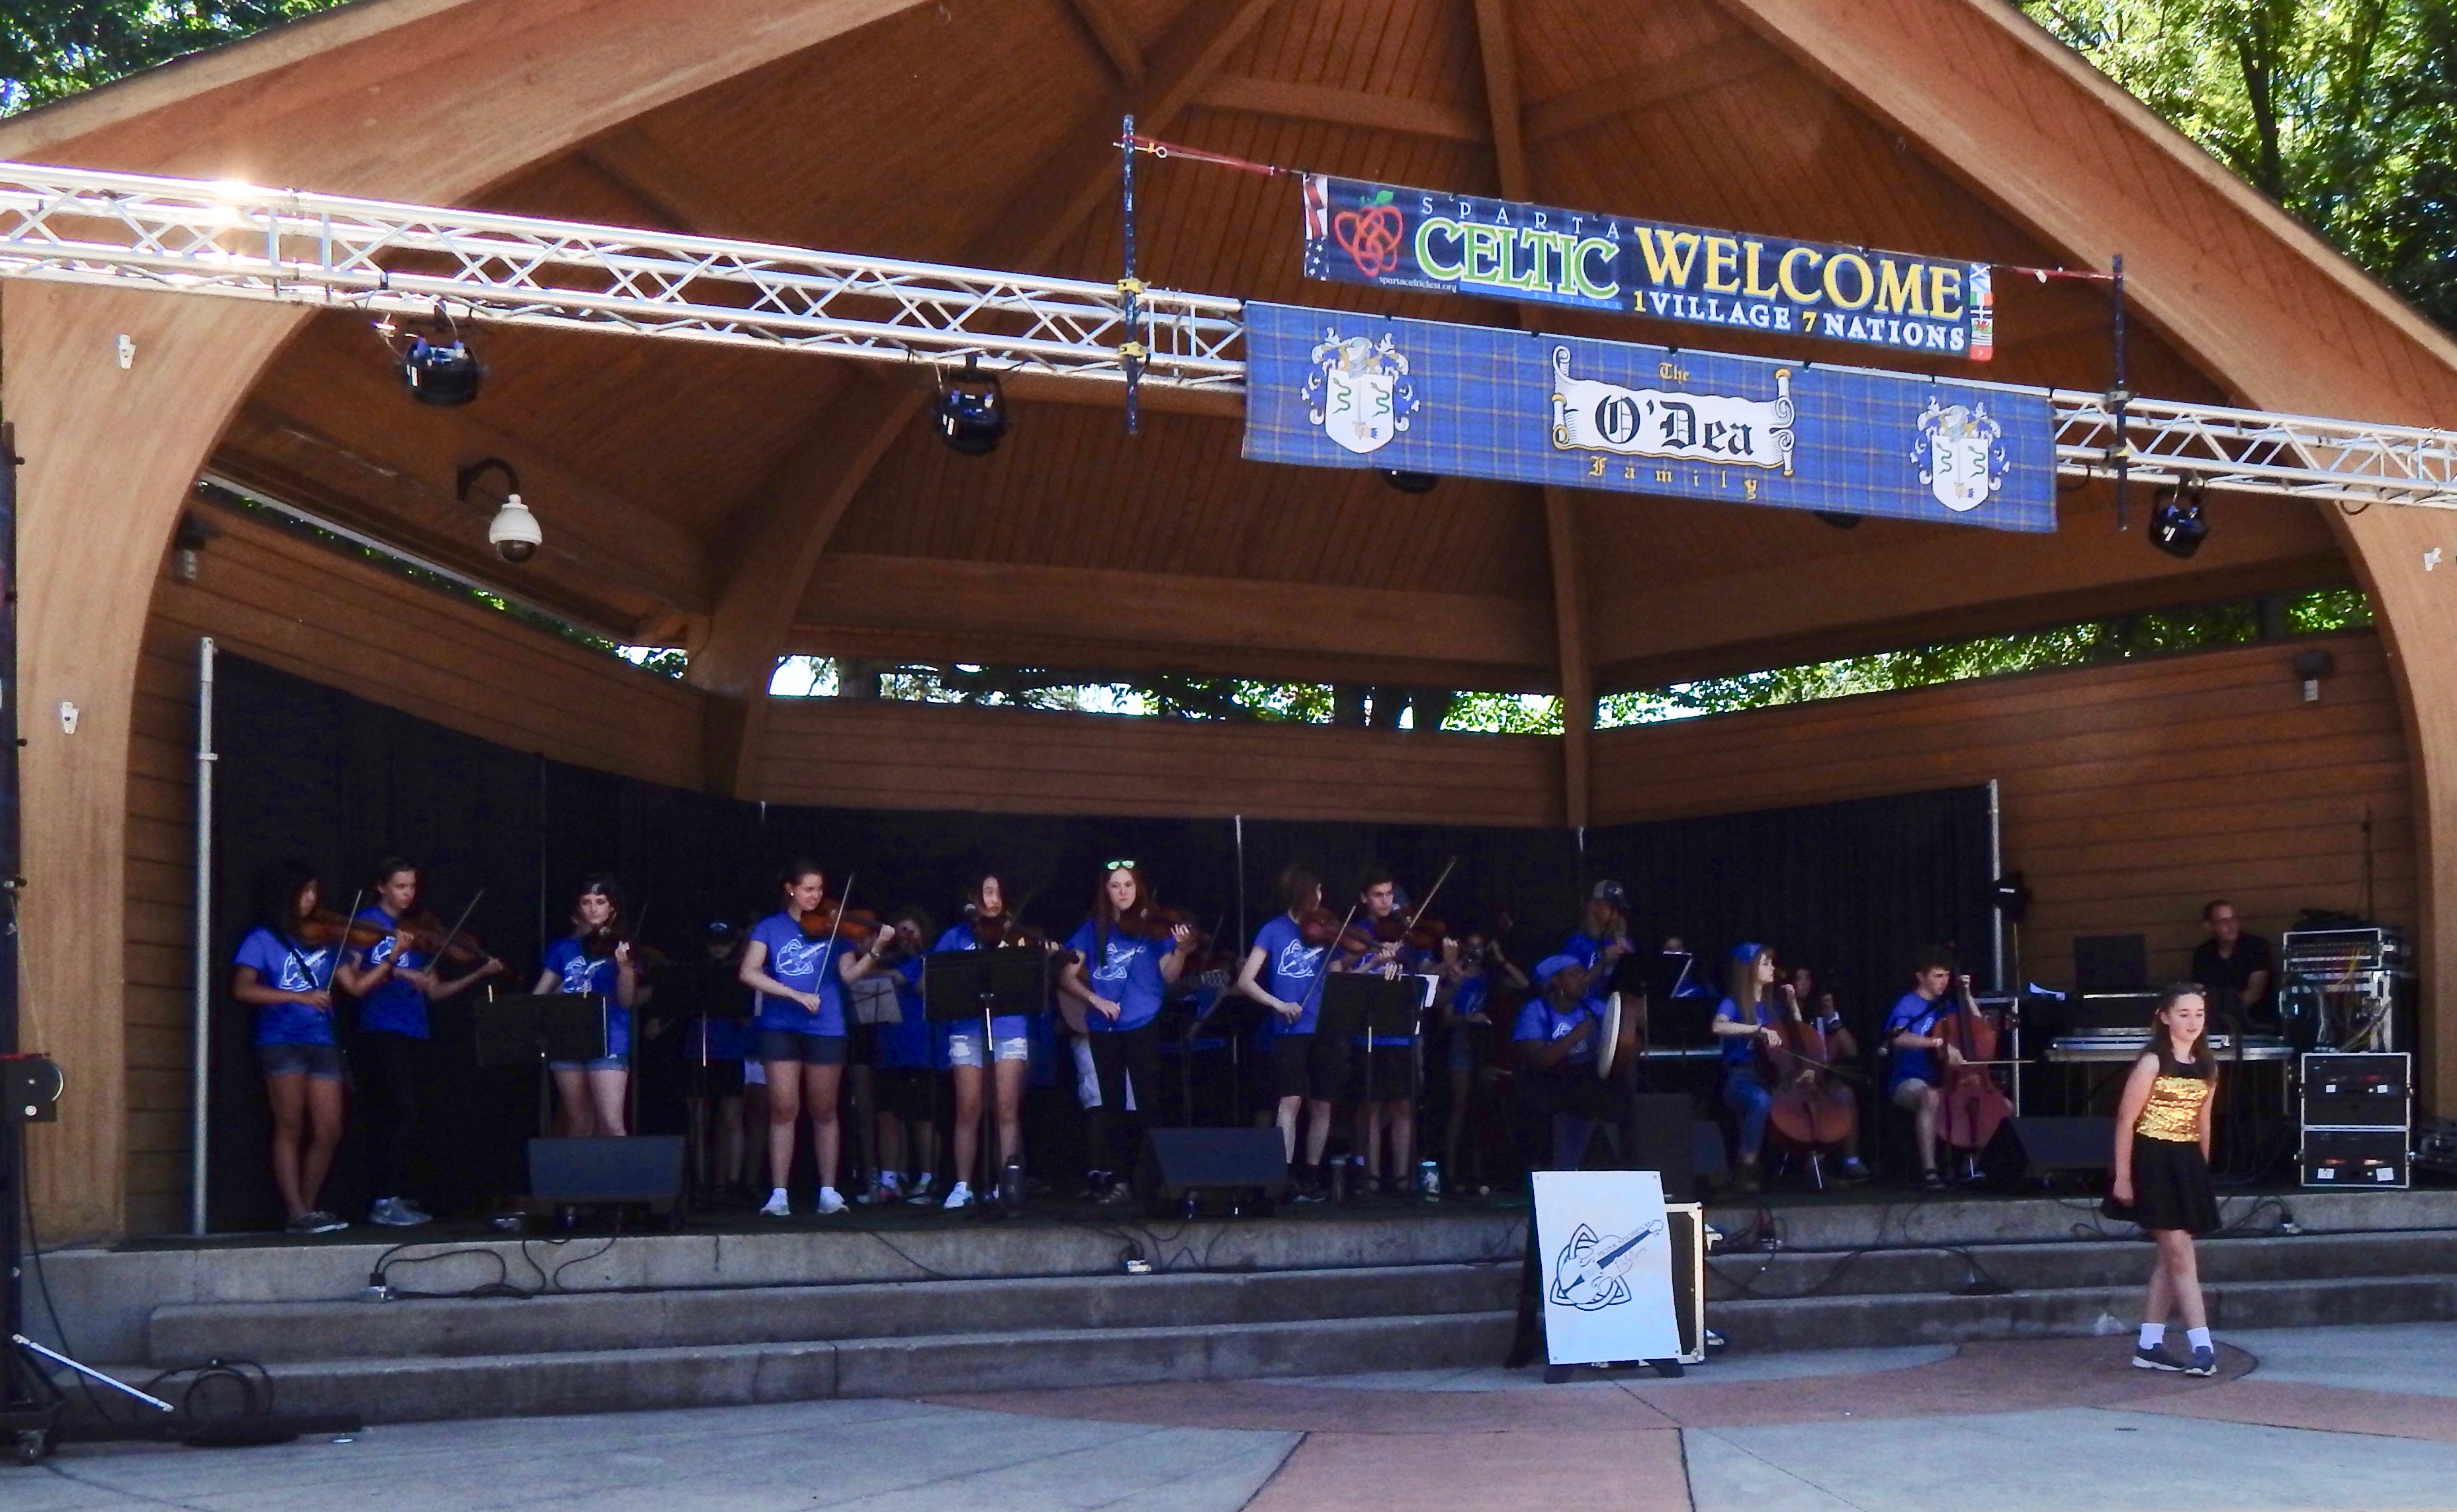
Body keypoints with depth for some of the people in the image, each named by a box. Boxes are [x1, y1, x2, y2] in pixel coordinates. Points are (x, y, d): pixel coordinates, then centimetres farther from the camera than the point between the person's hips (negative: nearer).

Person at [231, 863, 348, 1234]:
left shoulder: (322, 940, 14)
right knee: (291, 1130, -5)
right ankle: (296, 1214, -5)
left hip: (322, 1043, 5)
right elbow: (242, 989, -10)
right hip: (281, 1041, -5)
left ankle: (310, 1207, 14)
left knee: (329, 1132, 1)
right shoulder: (263, 939, 1)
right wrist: (299, 997, -17)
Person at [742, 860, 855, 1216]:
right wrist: (796, 994, -17)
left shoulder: (832, 927, 6)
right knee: (784, 1109, -4)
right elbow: (749, 973, -8)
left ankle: (828, 1190, 12)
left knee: (824, 1111, 5)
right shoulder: (770, 927, 5)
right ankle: (778, 1193, 0)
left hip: (825, 1028, 0)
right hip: (780, 1027, 0)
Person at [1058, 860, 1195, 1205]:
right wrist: (1095, 999, -10)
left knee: (1148, 1102, -7)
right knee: (1111, 1105, 7)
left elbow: (1168, 976, -5)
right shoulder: (1093, 930, 5)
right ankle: (1116, 1178, 13)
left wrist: (1181, 950, -24)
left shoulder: (1153, 926, 0)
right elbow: (1066, 976, 4)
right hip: (1103, 1029, 3)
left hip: (1143, 1026, -3)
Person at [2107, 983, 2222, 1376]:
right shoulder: (2152, 1063, -11)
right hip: (2153, 1161, -7)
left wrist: (2201, 1171, 12)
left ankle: (2149, 1344, 14)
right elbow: (2126, 1121, -11)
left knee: (2169, 1255, 8)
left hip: (2187, 1164, 7)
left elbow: (2202, 1122, 16)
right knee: (2180, 1252, -8)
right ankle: (2203, 1346, -8)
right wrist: (2123, 1177, -13)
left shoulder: (2206, 1069, 9)